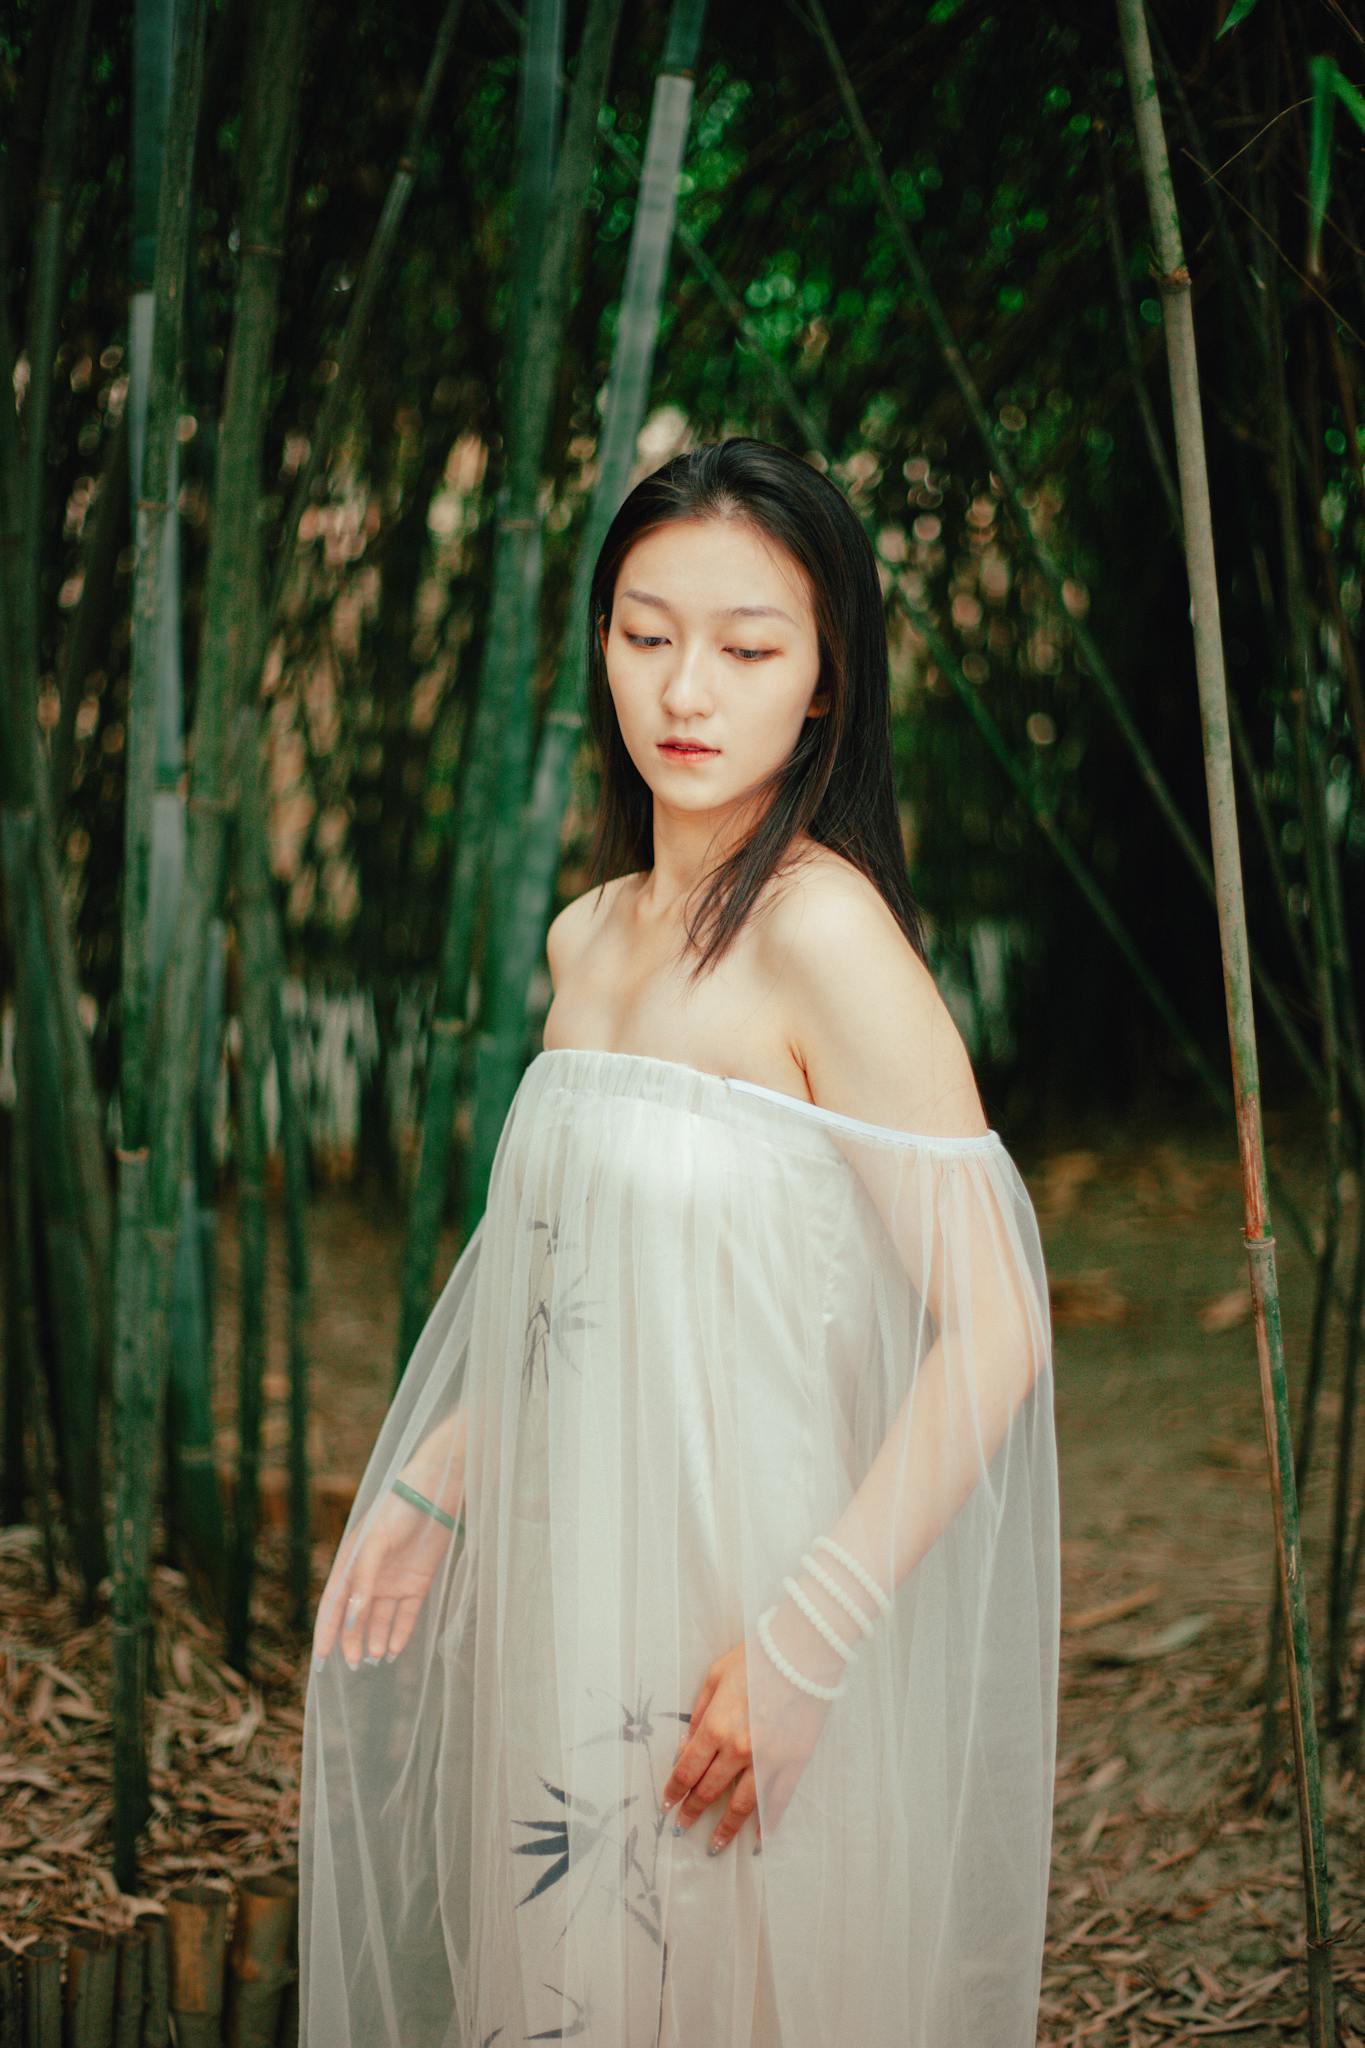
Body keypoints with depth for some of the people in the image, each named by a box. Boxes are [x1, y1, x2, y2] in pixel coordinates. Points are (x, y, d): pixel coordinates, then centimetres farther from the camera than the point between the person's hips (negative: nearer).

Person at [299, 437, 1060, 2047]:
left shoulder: (823, 931, -16)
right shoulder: (587, 940, 7)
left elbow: (995, 1329, -20)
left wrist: (805, 1642, -21)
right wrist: (428, 1491, 11)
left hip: (745, 1614, -7)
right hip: (567, 1591, 7)